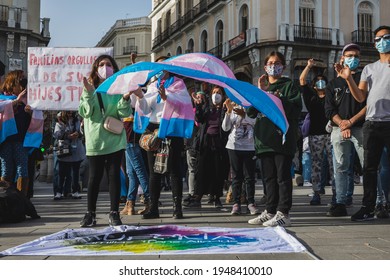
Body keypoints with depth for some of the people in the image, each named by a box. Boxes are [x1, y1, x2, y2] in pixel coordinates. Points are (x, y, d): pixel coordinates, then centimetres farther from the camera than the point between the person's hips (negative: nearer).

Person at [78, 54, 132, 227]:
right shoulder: (90, 89, 5)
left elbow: (125, 113, -2)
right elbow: (84, 112, -6)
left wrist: (126, 98, -20)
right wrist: (88, 93, -18)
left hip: (115, 140, 1)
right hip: (95, 140, 0)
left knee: (114, 175, 1)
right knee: (95, 177, 4)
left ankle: (114, 213, 8)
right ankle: (90, 213, 14)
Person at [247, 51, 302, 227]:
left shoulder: (289, 85, 8)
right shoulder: (261, 86, 21)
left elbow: (296, 110, -5)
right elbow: (251, 112, 8)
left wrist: (280, 100, -16)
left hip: (283, 137, -5)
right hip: (264, 138, 5)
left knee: (283, 176, -7)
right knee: (269, 177, 9)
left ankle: (283, 213, -6)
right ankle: (270, 211, 16)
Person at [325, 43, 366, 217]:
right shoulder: (333, 83, 18)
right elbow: (329, 109, 8)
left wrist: (351, 121, -10)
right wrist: (342, 125, -8)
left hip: (360, 128, -2)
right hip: (339, 130, 3)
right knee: (340, 168, 3)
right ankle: (340, 204, 7)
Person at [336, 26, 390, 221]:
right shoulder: (369, 69, 16)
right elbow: (360, 97, 8)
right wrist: (348, 79, -4)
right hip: (372, 124, 4)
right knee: (369, 167, 6)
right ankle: (368, 208, 11)